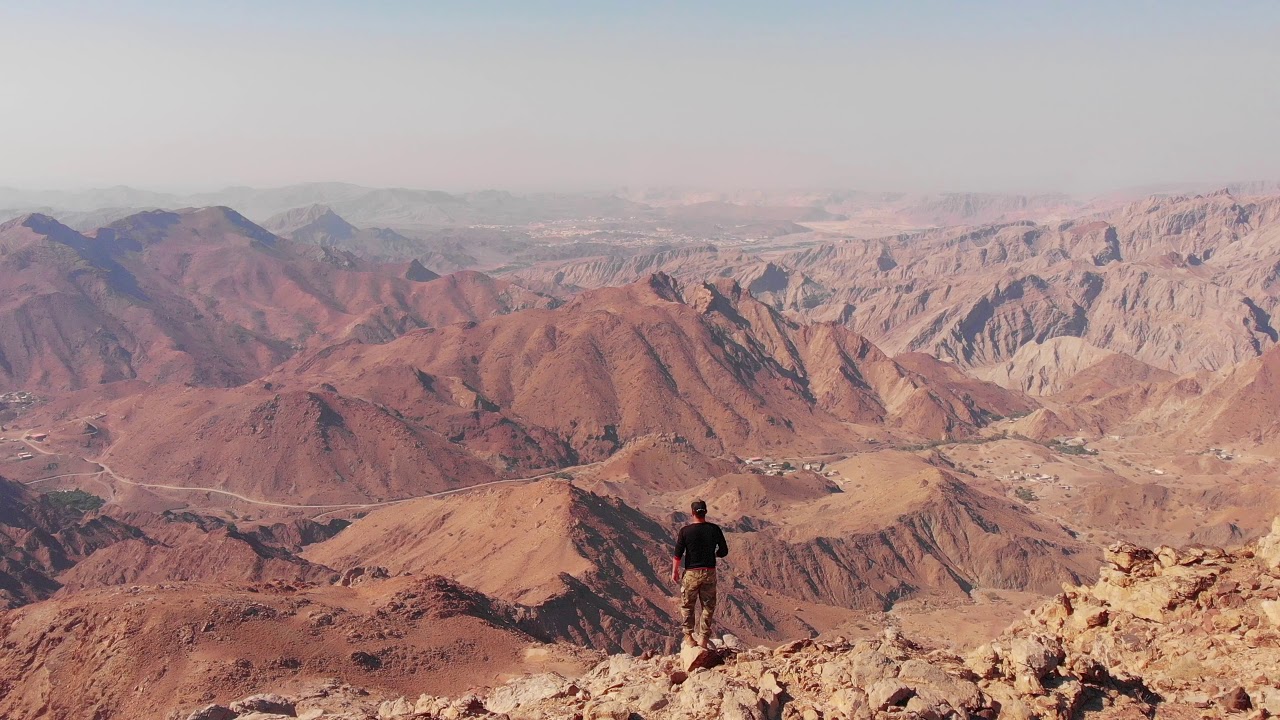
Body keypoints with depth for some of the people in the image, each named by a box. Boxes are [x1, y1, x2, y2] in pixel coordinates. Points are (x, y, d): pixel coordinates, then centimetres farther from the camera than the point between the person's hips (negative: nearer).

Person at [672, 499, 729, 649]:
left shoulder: (685, 531, -11)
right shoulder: (715, 529, -5)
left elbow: (678, 554, -8)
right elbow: (724, 551, 2)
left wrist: (674, 572, 4)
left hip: (691, 573, -2)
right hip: (710, 572, 2)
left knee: (687, 605, 14)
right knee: (708, 606, 12)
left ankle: (689, 636, 15)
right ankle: (703, 638, 14)